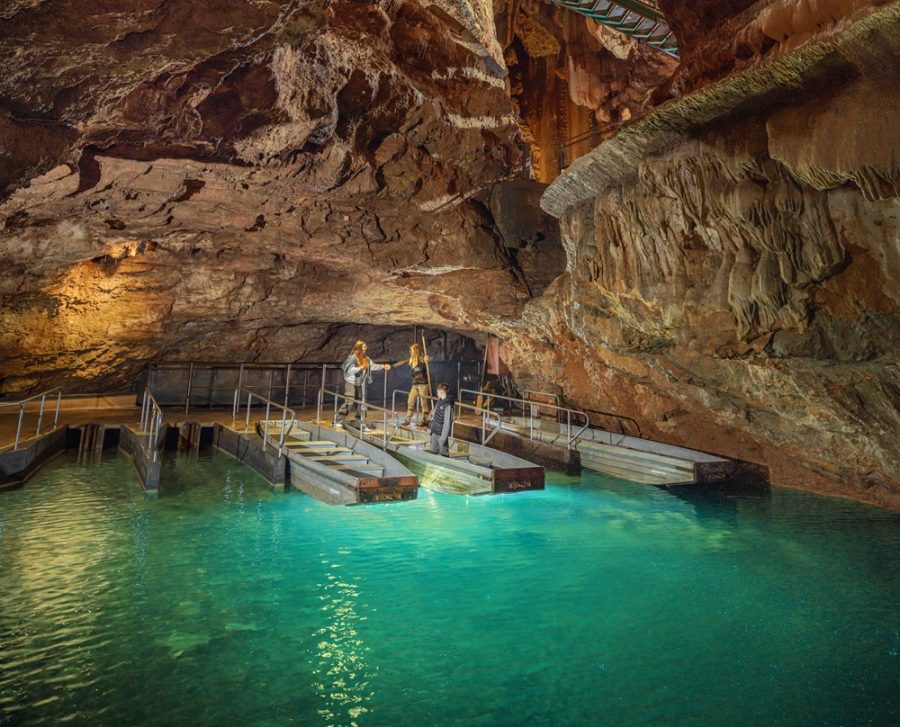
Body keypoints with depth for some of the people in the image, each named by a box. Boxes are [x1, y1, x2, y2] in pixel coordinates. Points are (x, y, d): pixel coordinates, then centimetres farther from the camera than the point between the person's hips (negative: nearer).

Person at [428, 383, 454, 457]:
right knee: (432, 452, 18)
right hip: (434, 433, 8)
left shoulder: (448, 406, -21)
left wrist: (443, 438, -19)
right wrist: (431, 430, 17)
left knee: (444, 453, 5)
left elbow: (447, 423, -21)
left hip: (441, 434, -8)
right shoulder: (438, 402, 4)